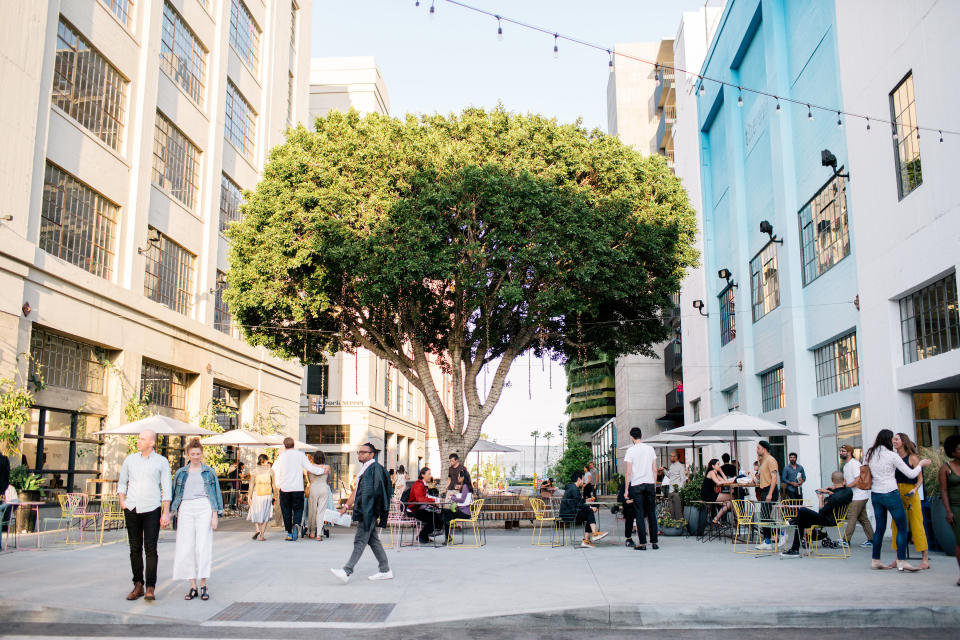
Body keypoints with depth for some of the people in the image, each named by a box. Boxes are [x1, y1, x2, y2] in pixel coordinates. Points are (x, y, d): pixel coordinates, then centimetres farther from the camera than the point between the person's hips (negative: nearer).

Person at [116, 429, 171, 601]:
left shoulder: (161, 462, 2)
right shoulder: (130, 459, 9)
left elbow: (166, 489, 1)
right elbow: (122, 482, 20)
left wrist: (166, 513, -5)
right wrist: (122, 501, 4)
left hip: (152, 510, -3)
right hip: (132, 509, 3)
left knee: (150, 549, -8)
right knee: (135, 549, 7)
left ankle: (150, 587, -5)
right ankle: (138, 585, 15)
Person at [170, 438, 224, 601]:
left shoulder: (209, 472, 10)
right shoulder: (181, 473, 15)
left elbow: (215, 495, 9)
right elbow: (176, 495, 17)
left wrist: (215, 516, 1)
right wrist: (176, 514, 8)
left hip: (204, 508, -2)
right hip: (185, 510, 2)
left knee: (203, 547, -7)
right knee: (186, 548, -3)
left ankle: (203, 586, 0)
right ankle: (192, 586, 4)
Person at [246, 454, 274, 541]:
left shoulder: (254, 471, -2)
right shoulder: (270, 470, -1)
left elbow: (251, 485, -4)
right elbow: (274, 485, 0)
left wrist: (249, 496, 1)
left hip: (257, 494, 0)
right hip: (268, 495, 1)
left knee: (255, 513, 15)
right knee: (266, 514, 9)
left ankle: (257, 529, -8)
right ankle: (262, 535, 5)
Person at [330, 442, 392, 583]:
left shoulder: (375, 468, -12)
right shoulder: (364, 469, 18)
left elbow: (377, 492, -16)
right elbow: (357, 490, 24)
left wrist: (376, 514, -18)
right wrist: (346, 506, 22)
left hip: (370, 512, -10)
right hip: (364, 511, 10)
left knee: (360, 541, -10)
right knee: (372, 540, 12)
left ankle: (347, 571, -12)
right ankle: (385, 570, 18)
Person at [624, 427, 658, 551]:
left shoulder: (631, 451, -6)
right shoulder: (650, 449, 6)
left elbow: (628, 472, -7)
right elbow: (655, 470, 8)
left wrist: (627, 489, -2)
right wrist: (654, 485, 16)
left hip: (636, 485, -3)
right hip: (650, 483, 3)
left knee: (640, 514, 0)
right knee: (652, 513, 9)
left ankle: (642, 543, -2)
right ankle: (654, 542, 10)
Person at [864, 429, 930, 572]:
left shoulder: (869, 454, 5)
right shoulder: (892, 456, -10)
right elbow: (911, 474, -4)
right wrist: (921, 464, 11)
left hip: (875, 494, 6)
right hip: (890, 494, -6)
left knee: (880, 528, 12)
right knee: (902, 527, 1)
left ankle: (875, 561, 14)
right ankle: (901, 561, -5)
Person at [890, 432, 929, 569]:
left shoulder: (912, 458, -4)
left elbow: (920, 478, -6)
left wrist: (915, 489, -20)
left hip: (910, 493, -5)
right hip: (897, 493, 5)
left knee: (916, 524, -4)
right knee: (897, 525, 6)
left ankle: (925, 558, 2)